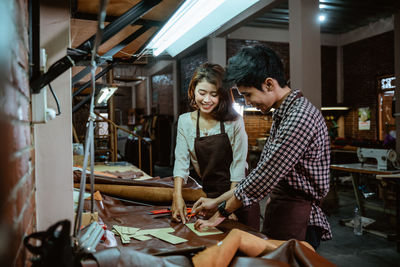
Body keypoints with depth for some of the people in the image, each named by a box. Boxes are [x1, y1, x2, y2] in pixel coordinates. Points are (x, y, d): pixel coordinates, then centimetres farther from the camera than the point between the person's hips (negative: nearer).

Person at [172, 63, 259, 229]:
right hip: (209, 196, 2)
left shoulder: (234, 121, -10)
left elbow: (238, 165, -10)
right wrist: (177, 196, -19)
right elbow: (181, 161, -6)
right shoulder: (185, 122, -1)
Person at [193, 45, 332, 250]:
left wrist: (222, 212, -10)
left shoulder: (300, 116, -21)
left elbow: (265, 176, -21)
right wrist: (218, 201, 9)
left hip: (296, 223, -9)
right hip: (276, 211, 9)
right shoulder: (282, 115, 11)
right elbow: (262, 172, 12)